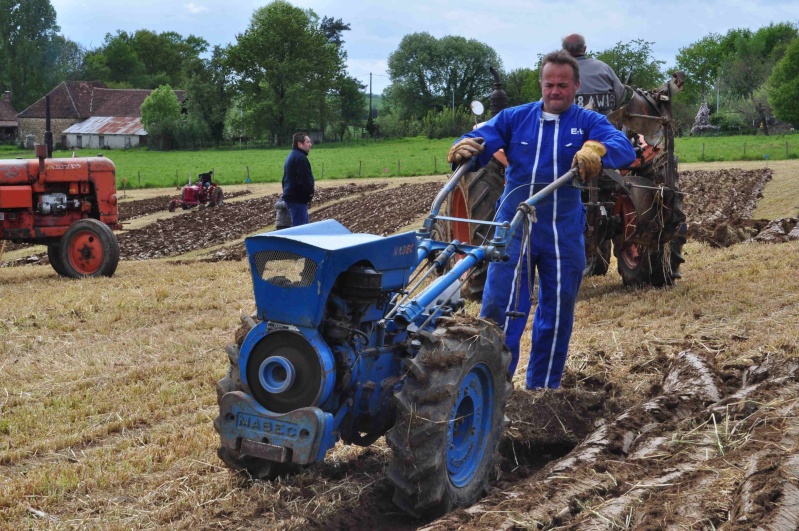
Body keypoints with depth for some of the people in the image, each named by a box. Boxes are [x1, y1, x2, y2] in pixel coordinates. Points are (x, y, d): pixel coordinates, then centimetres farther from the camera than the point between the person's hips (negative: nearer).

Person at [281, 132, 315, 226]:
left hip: (290, 196, 11)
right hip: (298, 198, -11)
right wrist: (310, 192, -8)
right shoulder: (300, 157, -17)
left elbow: (286, 178, 23)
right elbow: (304, 178, -23)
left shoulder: (291, 156, 18)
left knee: (305, 224, 18)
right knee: (299, 226, -9)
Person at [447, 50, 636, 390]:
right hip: (514, 229, 0)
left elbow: (625, 149, -16)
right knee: (499, 305, -6)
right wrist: (468, 146, -32)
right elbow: (482, 140, -7)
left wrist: (596, 150, -39)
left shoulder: (588, 123, 2)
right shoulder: (514, 118, 7)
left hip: (564, 233, 1)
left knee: (558, 313, 10)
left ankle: (543, 387, 26)